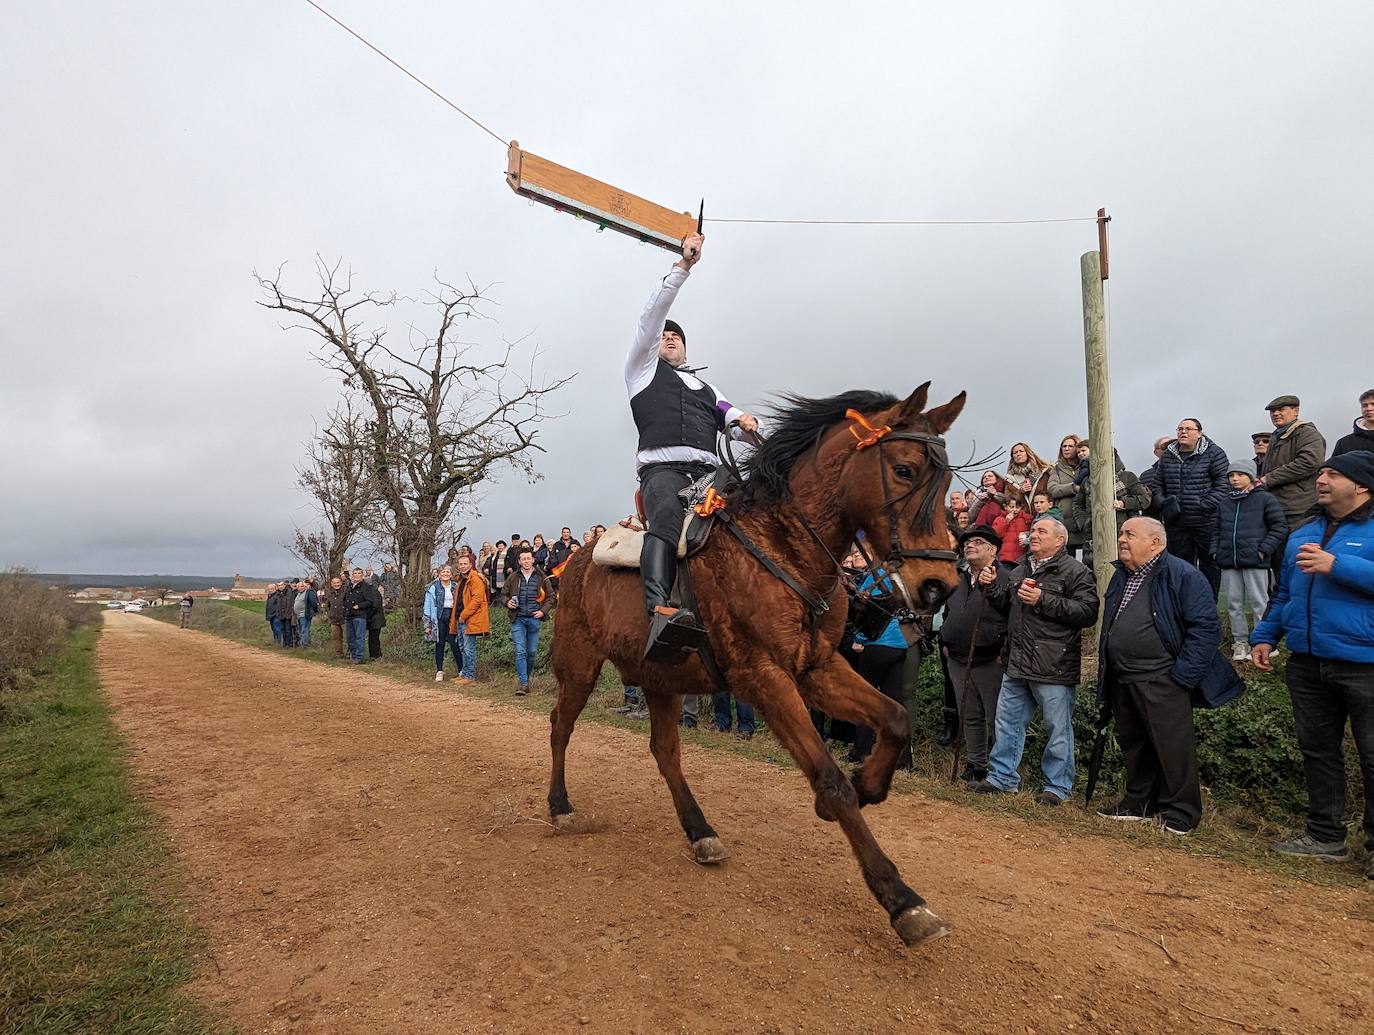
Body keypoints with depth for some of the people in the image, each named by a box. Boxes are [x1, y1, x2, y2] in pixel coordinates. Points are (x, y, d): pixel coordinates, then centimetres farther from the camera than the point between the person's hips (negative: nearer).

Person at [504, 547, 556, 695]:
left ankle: (526, 677, 26)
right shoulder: (513, 577, 5)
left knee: (532, 652, 7)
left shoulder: (541, 577, 4)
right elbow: (505, 595, 16)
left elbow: (551, 596, 8)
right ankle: (523, 684, -7)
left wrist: (543, 611, -5)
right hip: (518, 619, 0)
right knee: (520, 652, -8)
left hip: (534, 619, 1)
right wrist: (508, 602, -6)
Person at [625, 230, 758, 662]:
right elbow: (653, 315, 13)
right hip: (662, 467, -5)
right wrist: (683, 265, 7)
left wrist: (745, 420, 3)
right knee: (668, 518, -38)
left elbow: (733, 421, 29)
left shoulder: (706, 387, 38)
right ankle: (660, 610, -55)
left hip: (708, 471, 5)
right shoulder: (644, 368, 25)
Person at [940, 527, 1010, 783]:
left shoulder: (1005, 579, -7)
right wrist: (944, 643, 16)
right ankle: (975, 766, 24)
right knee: (970, 718, 14)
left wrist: (1004, 651, -21)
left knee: (996, 720, -1)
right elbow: (947, 615, 26)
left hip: (990, 662, -7)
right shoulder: (957, 581, 16)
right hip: (958, 661, 7)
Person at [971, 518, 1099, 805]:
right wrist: (991, 587, 8)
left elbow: (1088, 612, -18)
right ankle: (1002, 777, 25)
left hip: (1054, 666, -7)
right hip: (1017, 663, 7)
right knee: (1007, 721, 13)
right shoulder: (1021, 570, 17)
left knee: (1058, 729, 4)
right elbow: (1006, 606, 28)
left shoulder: (1074, 572, -6)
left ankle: (1058, 786, 18)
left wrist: (1043, 600, -20)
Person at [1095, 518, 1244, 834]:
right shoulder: (1121, 576, 14)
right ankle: (1140, 803, 30)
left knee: (1173, 747, -1)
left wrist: (1182, 675, -19)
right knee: (1133, 744, 16)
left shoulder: (1183, 576, -11)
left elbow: (1205, 627, -16)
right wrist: (1106, 674, 18)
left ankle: (1181, 813, 13)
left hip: (1162, 681, -8)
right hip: (1122, 680, 8)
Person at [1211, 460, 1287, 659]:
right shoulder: (1225, 503, 14)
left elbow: (1280, 527, -4)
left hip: (1255, 561, -5)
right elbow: (1217, 530, 20)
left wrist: (1263, 550, -11)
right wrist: (1215, 551, 7)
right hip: (1229, 562, 5)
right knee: (1234, 603, 9)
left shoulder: (1264, 499, -1)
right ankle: (1240, 641, 18)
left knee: (1259, 603, 1)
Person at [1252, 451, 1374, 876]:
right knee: (1317, 750, 14)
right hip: (1308, 663, 7)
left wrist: (1337, 565, -26)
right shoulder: (1302, 535, 14)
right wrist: (1264, 636, 12)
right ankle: (1325, 836, 26)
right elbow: (1284, 593, 20)